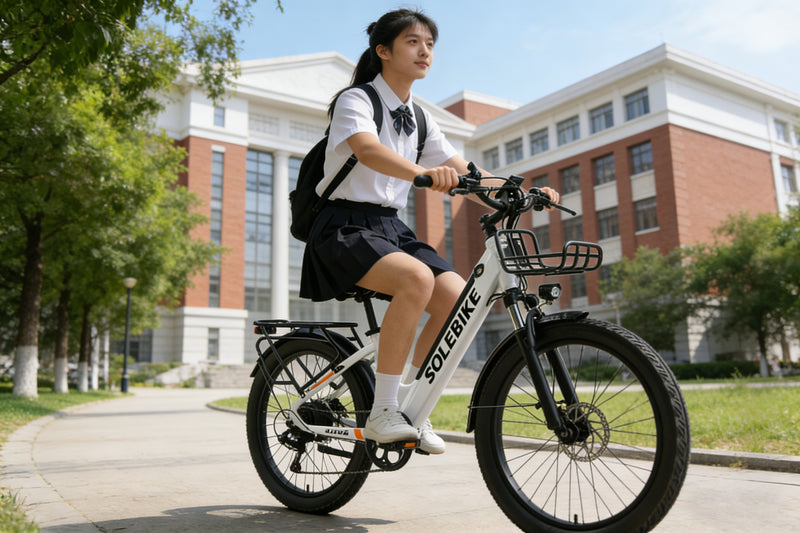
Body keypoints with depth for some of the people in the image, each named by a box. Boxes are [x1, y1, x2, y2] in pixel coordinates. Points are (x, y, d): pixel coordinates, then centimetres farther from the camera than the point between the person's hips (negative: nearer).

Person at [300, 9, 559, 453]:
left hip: (391, 228, 7)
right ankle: (383, 413, -24)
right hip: (346, 226, -6)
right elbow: (368, 150, -27)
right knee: (416, 277, -34)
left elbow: (464, 172, 9)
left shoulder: (419, 120, 16)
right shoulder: (355, 100, -5)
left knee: (456, 297, -17)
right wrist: (423, 172, -47)